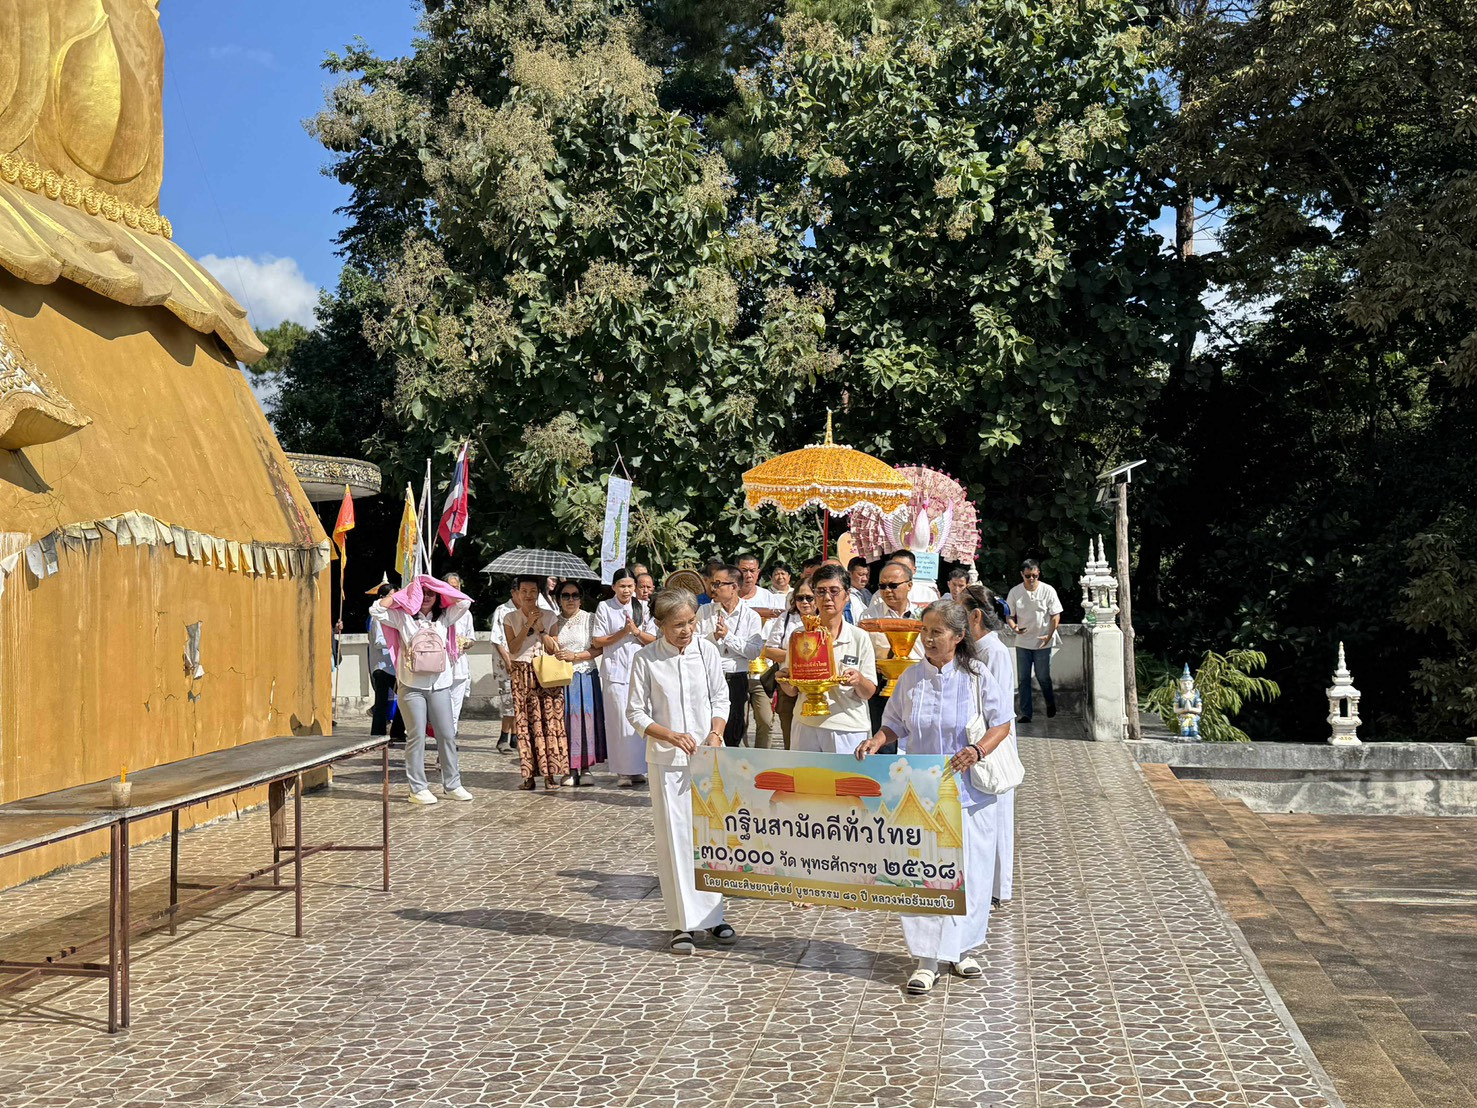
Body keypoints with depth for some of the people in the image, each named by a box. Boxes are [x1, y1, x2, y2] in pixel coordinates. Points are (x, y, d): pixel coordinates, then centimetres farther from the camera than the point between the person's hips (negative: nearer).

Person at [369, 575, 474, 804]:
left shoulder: (444, 617, 11)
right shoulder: (403, 617, 4)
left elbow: (464, 602, 3)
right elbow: (376, 610, -6)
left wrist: (439, 587, 7)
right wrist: (401, 593, 1)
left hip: (439, 686, 3)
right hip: (411, 686, -3)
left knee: (447, 735, 4)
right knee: (416, 737, -1)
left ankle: (452, 785, 13)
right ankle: (418, 788, 4)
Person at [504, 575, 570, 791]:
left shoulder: (548, 617, 7)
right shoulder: (511, 619, 8)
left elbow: (553, 649, 0)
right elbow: (512, 648, -5)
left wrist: (540, 627, -10)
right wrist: (528, 625, -11)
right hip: (522, 674, 1)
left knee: (549, 719, -8)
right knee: (525, 722, -3)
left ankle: (551, 774, -5)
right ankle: (529, 775, 3)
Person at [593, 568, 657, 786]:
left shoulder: (641, 608, 11)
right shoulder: (604, 608, 4)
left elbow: (653, 641, 10)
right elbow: (598, 642, 1)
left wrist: (636, 631, -7)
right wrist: (622, 632, -9)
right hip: (615, 671, -2)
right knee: (620, 720, -6)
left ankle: (637, 769, 10)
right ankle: (623, 771, 1)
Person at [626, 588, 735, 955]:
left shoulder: (707, 650, 1)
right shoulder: (645, 659, -5)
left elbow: (720, 699, 9)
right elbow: (636, 712, -2)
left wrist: (715, 734, -8)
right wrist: (672, 736, -15)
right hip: (667, 760, -2)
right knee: (675, 839, 0)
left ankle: (712, 915, 18)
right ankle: (684, 923, 7)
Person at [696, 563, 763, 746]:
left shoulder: (750, 616, 3)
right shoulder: (705, 612, 7)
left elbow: (755, 652, -7)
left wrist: (728, 636, -11)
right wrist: (712, 636, -13)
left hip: (736, 680, 0)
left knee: (733, 734, 5)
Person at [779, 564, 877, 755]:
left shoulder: (860, 637, 1)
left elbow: (868, 693, 1)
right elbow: (792, 691, 10)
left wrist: (859, 680, -19)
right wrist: (785, 682, -11)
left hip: (848, 729, -1)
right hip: (806, 726, 1)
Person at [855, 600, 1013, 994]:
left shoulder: (977, 675, -4)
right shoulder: (911, 677, 3)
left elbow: (1002, 723, -2)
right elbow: (895, 724, 11)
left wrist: (978, 749, -20)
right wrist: (876, 741, -10)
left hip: (967, 791, -1)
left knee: (967, 870, 6)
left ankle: (961, 949, 24)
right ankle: (927, 959, 6)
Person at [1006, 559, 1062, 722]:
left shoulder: (1048, 591, -7)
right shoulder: (1015, 592, -2)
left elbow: (1056, 615, -3)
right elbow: (1010, 615, 5)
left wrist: (1049, 636, -12)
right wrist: (1014, 627, -16)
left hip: (1042, 642, -2)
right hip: (1022, 642, 2)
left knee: (1043, 677, 5)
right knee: (1024, 679, 4)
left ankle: (1050, 703, 33)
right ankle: (1025, 714, 10)